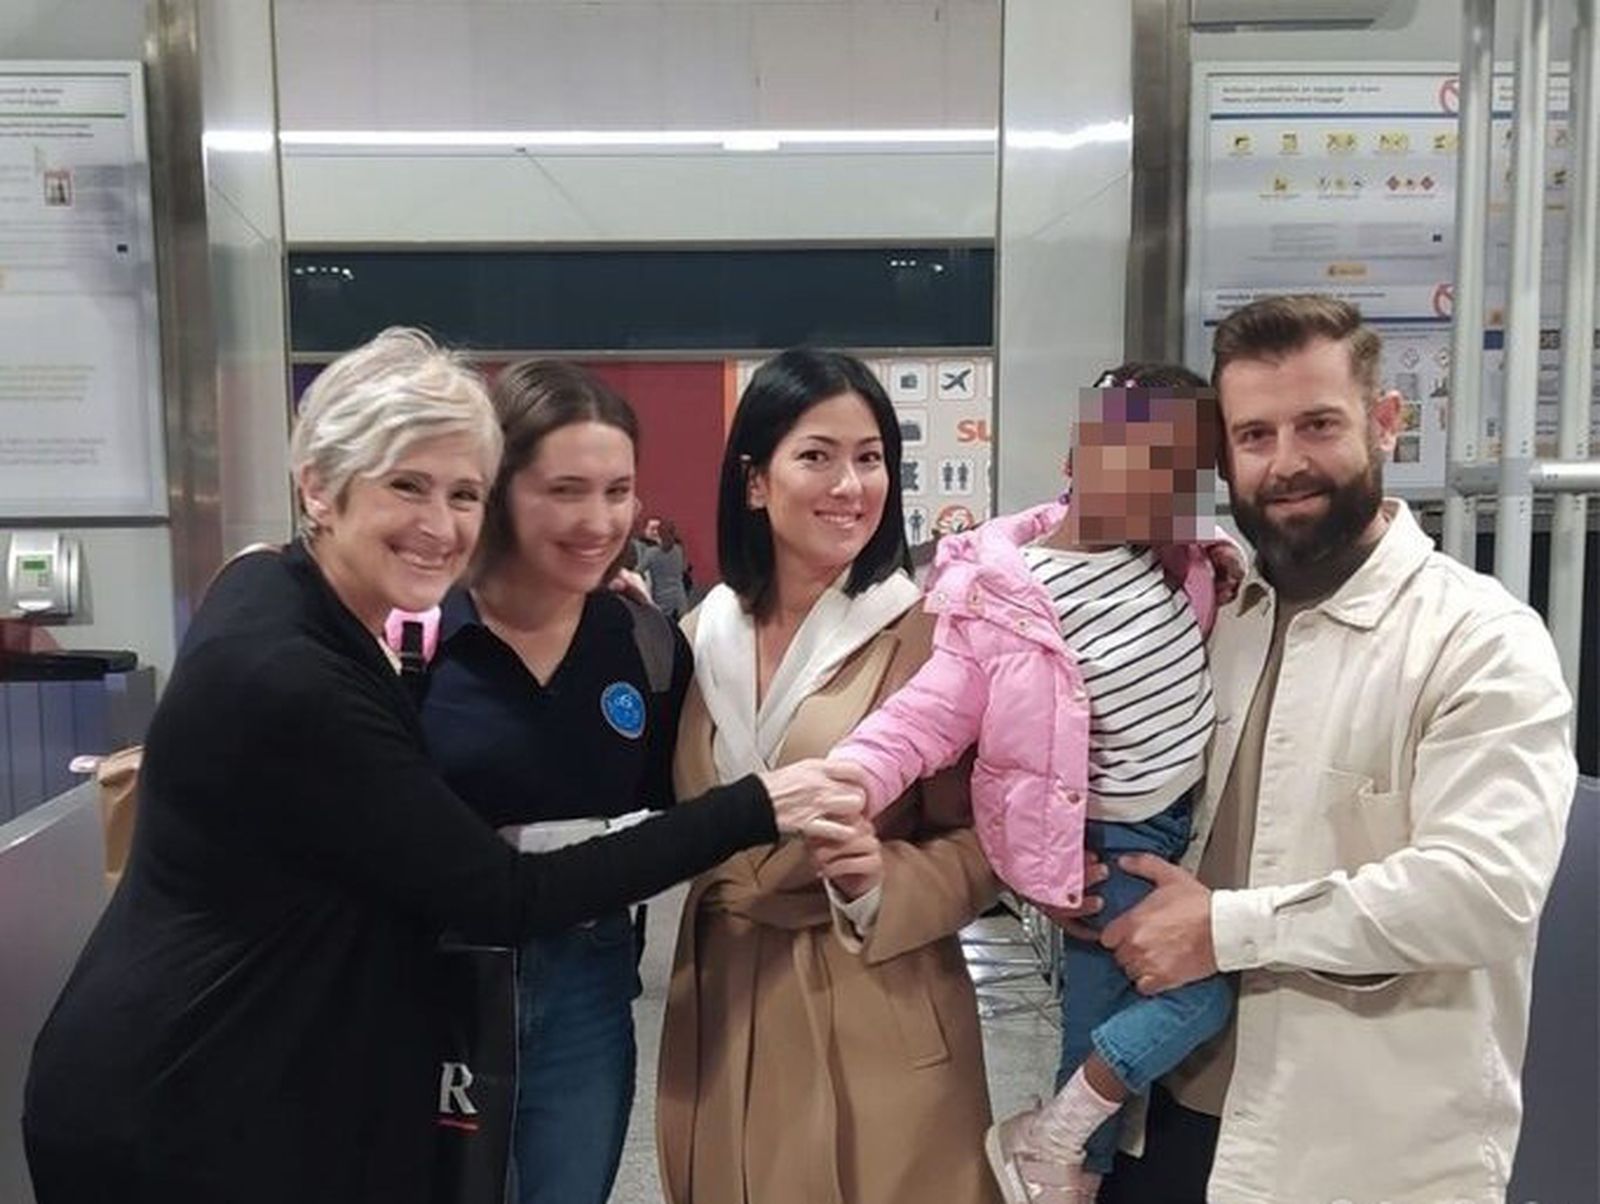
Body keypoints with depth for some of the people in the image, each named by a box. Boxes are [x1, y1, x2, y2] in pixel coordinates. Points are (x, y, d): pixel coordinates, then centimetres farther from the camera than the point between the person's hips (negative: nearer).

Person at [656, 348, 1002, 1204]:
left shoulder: (932, 634, -11)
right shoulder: (702, 634, 3)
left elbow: (979, 846, -7)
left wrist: (882, 881, -26)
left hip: (876, 1024, -4)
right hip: (721, 1011, 4)